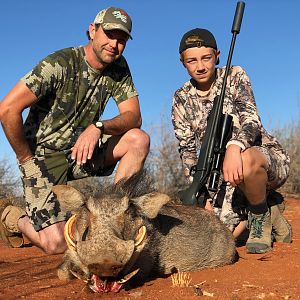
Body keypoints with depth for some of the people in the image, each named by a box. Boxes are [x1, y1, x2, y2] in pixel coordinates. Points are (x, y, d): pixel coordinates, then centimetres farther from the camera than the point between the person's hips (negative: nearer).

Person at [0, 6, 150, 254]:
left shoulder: (119, 69, 0)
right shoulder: (59, 64, -20)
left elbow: (134, 117, -7)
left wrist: (99, 127, -26)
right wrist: (26, 158, -13)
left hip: (82, 150, 6)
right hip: (44, 154, -6)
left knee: (139, 139, -15)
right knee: (57, 243, -18)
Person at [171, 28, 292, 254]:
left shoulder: (235, 77, -5)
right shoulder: (182, 100, 4)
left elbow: (251, 121, -19)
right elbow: (187, 150, 3)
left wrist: (234, 146, -42)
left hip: (269, 159, -4)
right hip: (226, 175, 4)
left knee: (246, 160, -40)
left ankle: (262, 216, -9)